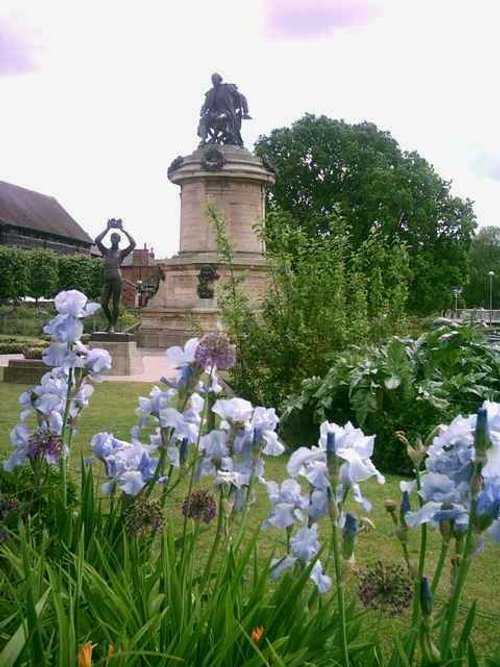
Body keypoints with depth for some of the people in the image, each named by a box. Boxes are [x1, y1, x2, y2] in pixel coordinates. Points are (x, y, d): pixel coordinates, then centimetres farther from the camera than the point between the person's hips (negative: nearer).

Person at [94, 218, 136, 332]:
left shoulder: (122, 252, 7)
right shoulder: (105, 251, 15)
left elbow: (133, 243, -7)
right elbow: (97, 240, 3)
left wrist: (123, 230, -3)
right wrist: (108, 228, 5)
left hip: (116, 279, -3)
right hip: (107, 280, 3)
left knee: (115, 304, -4)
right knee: (103, 303, -4)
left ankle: (113, 326, 2)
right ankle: (110, 322, 15)